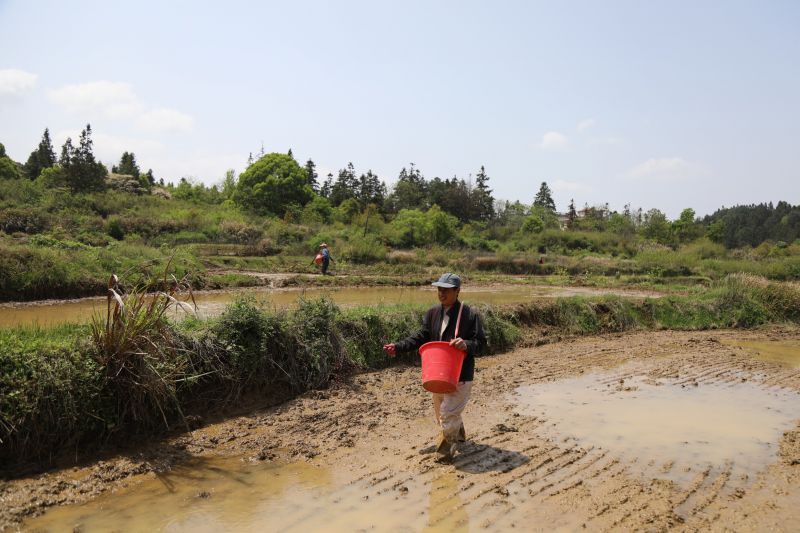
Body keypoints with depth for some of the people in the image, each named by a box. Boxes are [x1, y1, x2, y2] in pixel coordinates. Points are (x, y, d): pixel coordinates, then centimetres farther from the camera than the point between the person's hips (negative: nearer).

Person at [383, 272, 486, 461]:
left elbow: (481, 343, -11)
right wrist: (398, 347, -1)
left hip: (460, 376, -6)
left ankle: (445, 451, 17)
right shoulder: (433, 313, 2)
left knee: (448, 415, -6)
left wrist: (466, 345, -32)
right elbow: (421, 337, 8)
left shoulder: (469, 315, -14)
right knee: (441, 415, 22)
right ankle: (459, 436, 49)